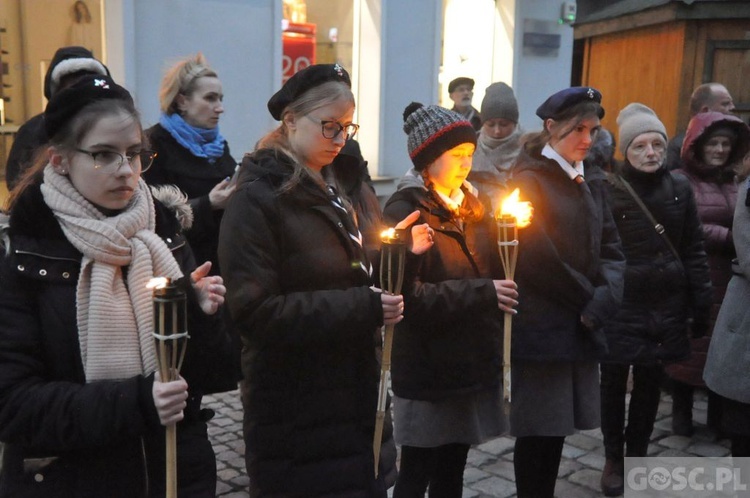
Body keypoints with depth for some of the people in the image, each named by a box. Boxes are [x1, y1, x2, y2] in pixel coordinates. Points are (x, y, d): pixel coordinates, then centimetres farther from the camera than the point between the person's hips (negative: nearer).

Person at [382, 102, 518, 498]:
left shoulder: (474, 205, 11)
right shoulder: (405, 211, -12)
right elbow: (409, 295, -21)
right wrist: (483, 293, -22)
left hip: (472, 361, 7)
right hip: (427, 367, -6)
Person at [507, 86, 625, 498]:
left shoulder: (592, 180, 13)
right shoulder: (529, 179, -8)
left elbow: (610, 248, 9)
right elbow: (537, 259, -15)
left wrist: (601, 303, -8)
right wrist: (587, 300, -6)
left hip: (581, 325, 6)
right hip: (541, 325, -6)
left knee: (557, 426, 12)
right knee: (538, 429, 1)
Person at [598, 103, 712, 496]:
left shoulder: (679, 188, 3)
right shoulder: (609, 191, -7)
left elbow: (693, 250, 6)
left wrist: (701, 304, 4)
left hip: (665, 305, 3)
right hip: (620, 305, -3)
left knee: (650, 383, 13)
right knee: (614, 382, 6)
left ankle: (637, 455, 32)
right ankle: (613, 459, 25)